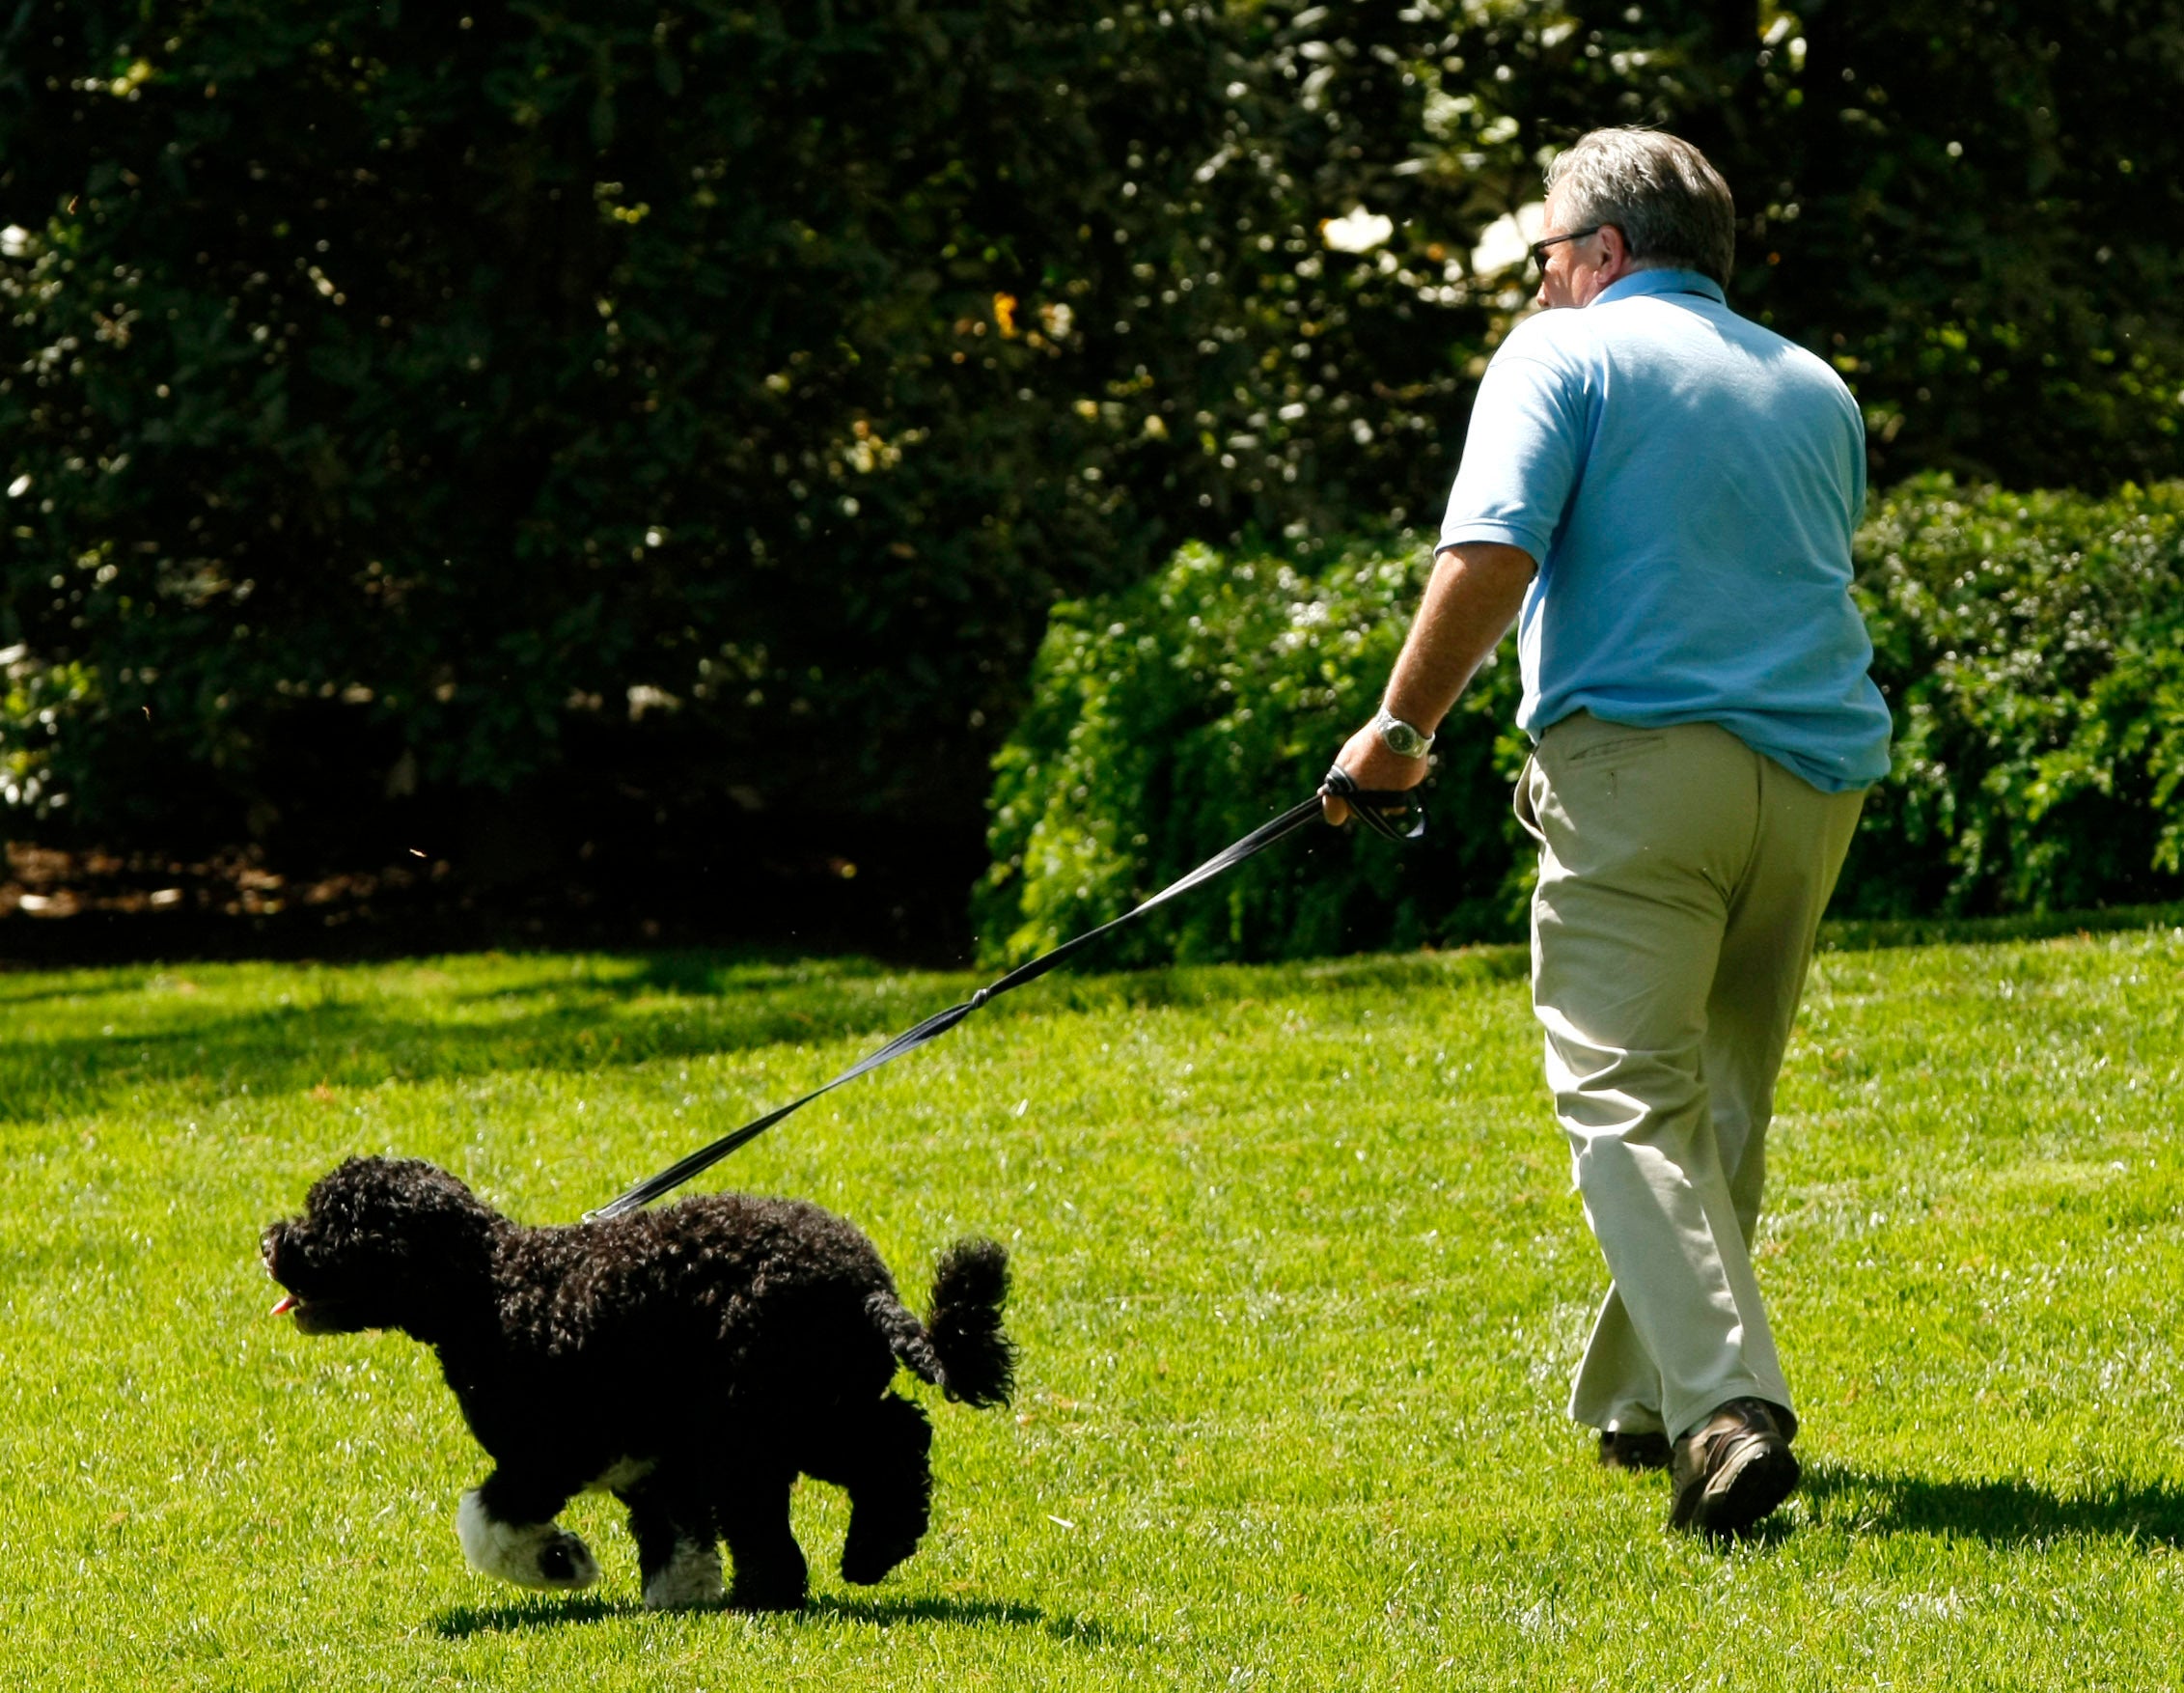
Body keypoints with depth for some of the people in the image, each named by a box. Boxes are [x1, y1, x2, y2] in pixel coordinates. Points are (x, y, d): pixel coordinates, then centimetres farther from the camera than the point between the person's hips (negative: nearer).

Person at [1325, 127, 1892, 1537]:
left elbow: (1491, 558, -11)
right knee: (1723, 1103, 18)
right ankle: (1644, 1400, 27)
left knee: (1630, 1100, -9)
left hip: (1642, 755, -6)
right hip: (1818, 765, 6)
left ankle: (1726, 1404, -26)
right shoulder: (1817, 388, 22)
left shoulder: (1565, 353, 2)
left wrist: (1402, 729, -2)